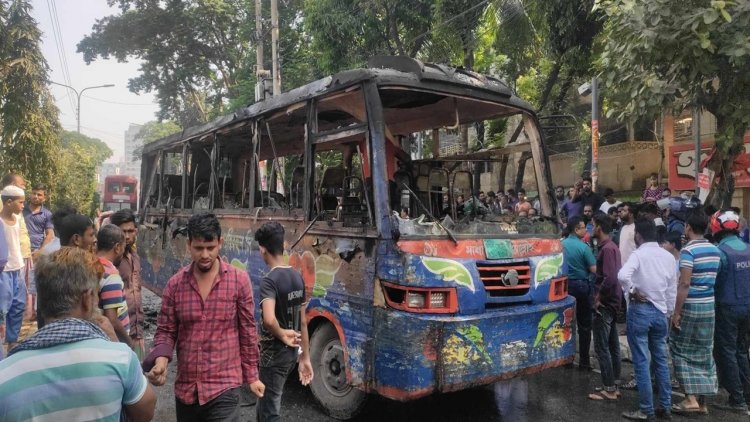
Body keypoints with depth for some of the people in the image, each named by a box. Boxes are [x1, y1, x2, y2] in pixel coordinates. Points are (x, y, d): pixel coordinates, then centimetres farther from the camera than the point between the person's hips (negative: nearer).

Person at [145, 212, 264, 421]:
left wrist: (252, 376, 3)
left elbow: (248, 331, -1)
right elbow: (165, 331, 4)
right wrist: (160, 360, -16)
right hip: (185, 388, 3)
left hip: (224, 387, -3)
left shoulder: (239, 280, -7)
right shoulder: (175, 284, -1)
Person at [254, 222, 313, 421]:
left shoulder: (269, 280, -20)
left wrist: (281, 334, -17)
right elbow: (303, 322, 8)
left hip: (274, 354, -8)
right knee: (265, 406, 25)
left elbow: (269, 319, -37)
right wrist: (305, 357, 13)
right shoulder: (297, 277, 3)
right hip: (291, 352, 8)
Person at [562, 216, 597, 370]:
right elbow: (594, 269, -15)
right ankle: (584, 360, 12)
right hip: (582, 285, -4)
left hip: (566, 284, 5)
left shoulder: (561, 244, 0)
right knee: (584, 324, 6)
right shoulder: (583, 247, -15)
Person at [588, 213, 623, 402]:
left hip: (604, 304, -10)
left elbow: (609, 278, -26)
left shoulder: (607, 249, -18)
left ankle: (609, 389, 2)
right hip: (612, 302, 10)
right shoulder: (612, 246, 13)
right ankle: (613, 385, 22)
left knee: (601, 347, -4)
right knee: (612, 345, 14)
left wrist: (599, 297, -15)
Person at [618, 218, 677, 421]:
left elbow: (623, 275, -32)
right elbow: (672, 289, 10)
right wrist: (668, 312, 18)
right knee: (661, 360, 16)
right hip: (660, 311, 6)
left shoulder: (638, 254, -13)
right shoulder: (669, 257, 6)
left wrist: (633, 291, -15)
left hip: (640, 310, -6)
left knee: (641, 362, 1)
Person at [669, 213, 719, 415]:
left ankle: (691, 398, 1)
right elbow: (713, 279, 13)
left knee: (683, 351, 5)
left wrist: (676, 312, -16)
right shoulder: (715, 250, 8)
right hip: (709, 306, 7)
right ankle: (702, 401, 18)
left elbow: (684, 284, -20)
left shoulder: (688, 250, -15)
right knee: (703, 352, 12)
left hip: (690, 306, -7)